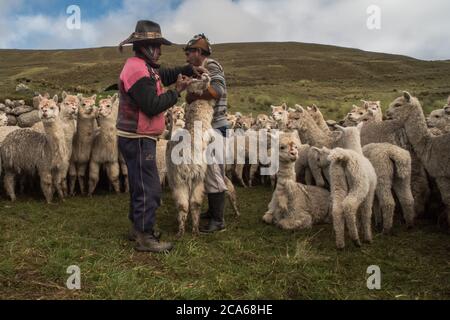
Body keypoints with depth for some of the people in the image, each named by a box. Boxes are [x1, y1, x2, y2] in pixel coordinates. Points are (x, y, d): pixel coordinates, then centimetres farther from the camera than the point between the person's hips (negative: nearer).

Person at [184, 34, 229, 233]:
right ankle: (213, 211, 29)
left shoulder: (211, 66, -11)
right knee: (210, 171, 16)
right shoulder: (203, 68, 19)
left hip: (215, 128, -10)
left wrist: (192, 96, -20)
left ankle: (218, 220, 2)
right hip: (209, 127, 10)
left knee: (213, 172, -6)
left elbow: (218, 90, -29)